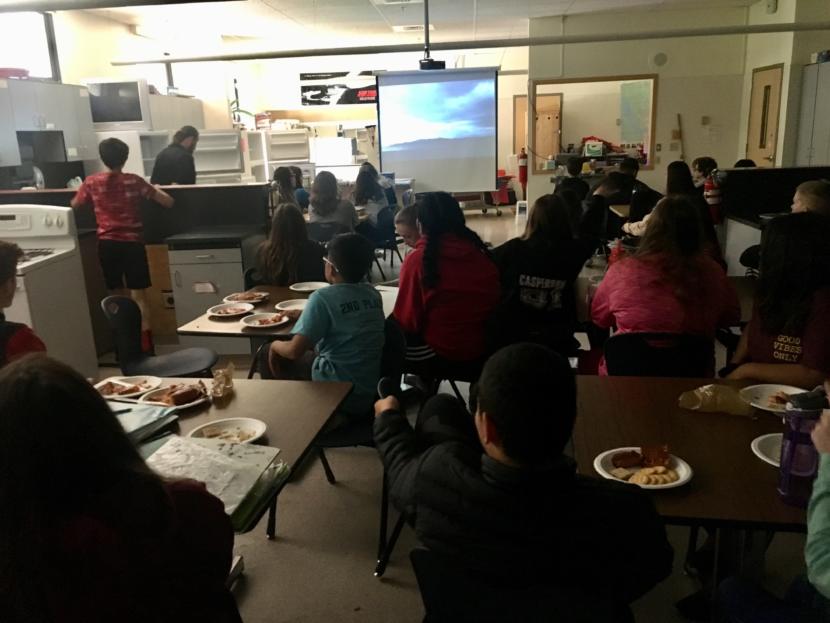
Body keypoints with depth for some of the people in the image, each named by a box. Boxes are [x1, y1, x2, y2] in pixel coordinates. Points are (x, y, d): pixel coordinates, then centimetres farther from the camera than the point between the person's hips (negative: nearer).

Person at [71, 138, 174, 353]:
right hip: (132, 243, -3)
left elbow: (74, 205, 18)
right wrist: (156, 189, 15)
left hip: (107, 244, 3)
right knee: (138, 296, -3)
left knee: (116, 295, 16)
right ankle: (146, 347, -12)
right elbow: (168, 202, -5)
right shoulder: (134, 181, -6)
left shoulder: (92, 182, 1)